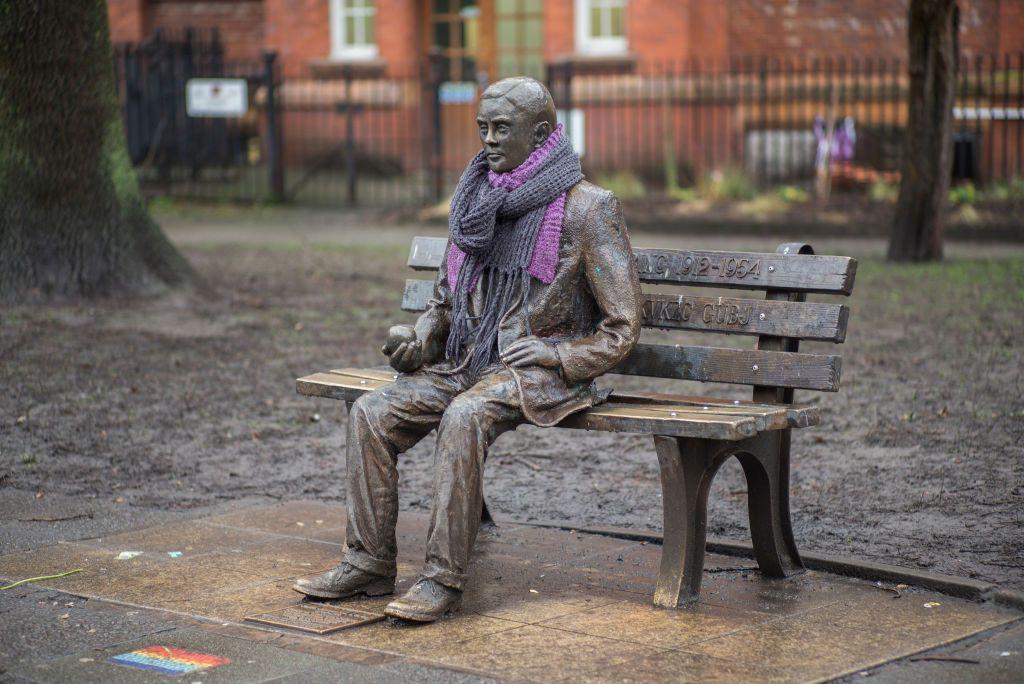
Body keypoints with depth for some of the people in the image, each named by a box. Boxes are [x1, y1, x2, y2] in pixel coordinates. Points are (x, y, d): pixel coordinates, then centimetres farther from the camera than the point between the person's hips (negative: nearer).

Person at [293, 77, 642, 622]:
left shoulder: (586, 209, -6)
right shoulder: (476, 199, 13)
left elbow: (622, 328, -6)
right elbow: (445, 295, 22)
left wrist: (553, 355, -16)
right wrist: (421, 336, 1)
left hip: (541, 371, -6)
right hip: (467, 361, 7)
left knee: (464, 417, -35)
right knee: (371, 413, -13)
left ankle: (444, 579, -30)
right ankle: (369, 562, -7)